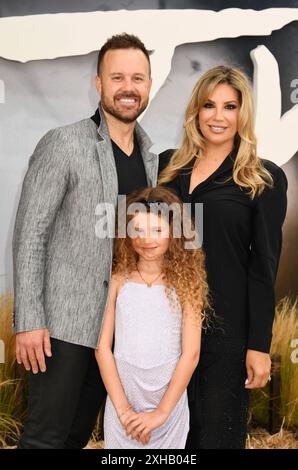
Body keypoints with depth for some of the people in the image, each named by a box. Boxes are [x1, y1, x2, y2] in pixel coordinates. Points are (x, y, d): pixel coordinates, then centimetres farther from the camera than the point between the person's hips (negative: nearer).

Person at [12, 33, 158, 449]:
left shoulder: (151, 157, 10)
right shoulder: (63, 144, -9)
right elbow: (29, 235, -11)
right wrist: (29, 322, -16)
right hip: (65, 322, -6)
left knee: (78, 434, 15)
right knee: (46, 436, 0)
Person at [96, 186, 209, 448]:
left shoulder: (185, 282, -6)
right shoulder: (117, 281, -4)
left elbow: (190, 354, -7)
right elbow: (103, 348, -4)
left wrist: (162, 412, -9)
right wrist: (123, 408, -8)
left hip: (170, 400, 0)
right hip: (121, 397, 1)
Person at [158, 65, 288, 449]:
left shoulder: (265, 179, -4)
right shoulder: (168, 166, 7)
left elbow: (264, 267, -6)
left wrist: (259, 345, -9)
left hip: (226, 328, -3)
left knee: (217, 433, 8)